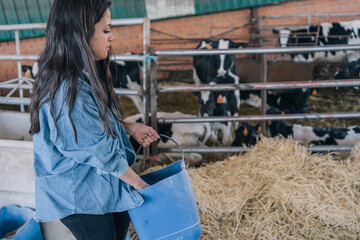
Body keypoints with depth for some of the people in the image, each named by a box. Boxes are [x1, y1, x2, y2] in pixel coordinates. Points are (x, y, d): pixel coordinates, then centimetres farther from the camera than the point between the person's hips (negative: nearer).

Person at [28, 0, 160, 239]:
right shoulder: (68, 92, -32)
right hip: (81, 197, -9)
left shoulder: (84, 74, -1)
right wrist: (139, 184, -12)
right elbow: (100, 150, -24)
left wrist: (130, 127, 1)